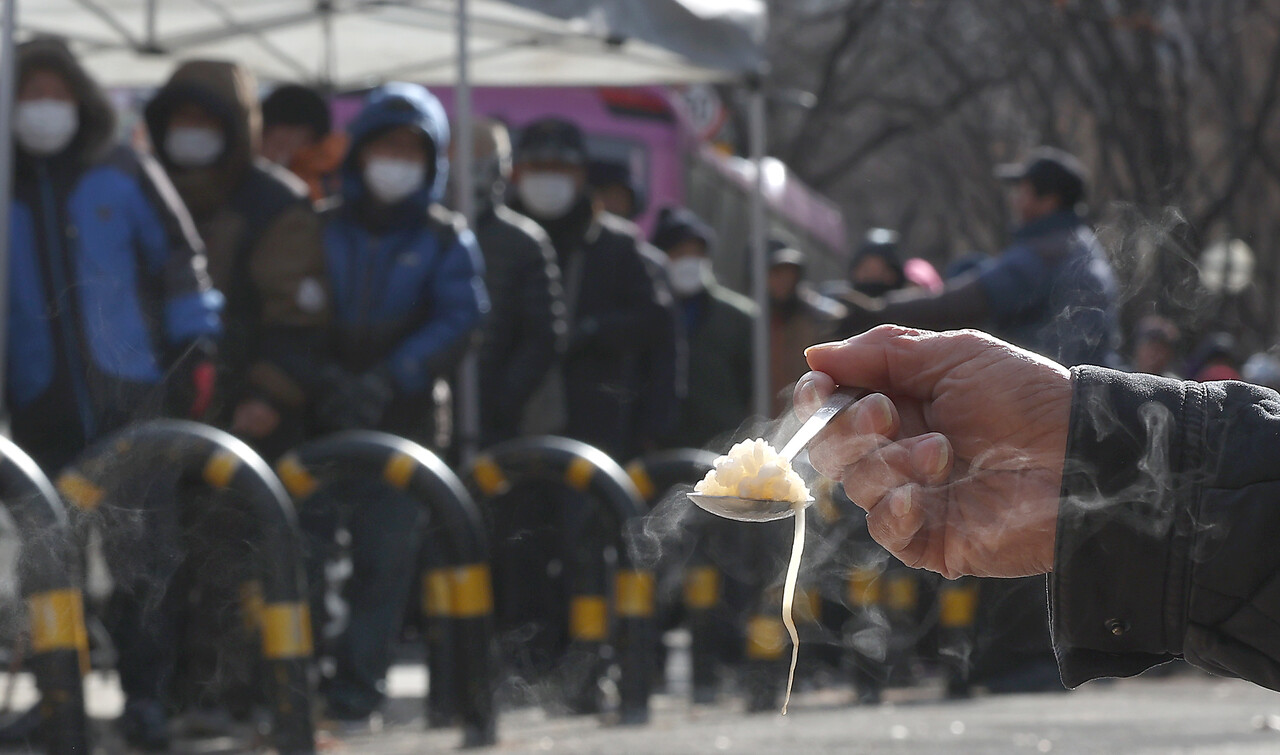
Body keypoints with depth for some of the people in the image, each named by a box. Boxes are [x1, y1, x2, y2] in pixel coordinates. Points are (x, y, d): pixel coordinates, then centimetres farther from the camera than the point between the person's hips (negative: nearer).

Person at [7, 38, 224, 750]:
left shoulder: (125, 174, 4)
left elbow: (179, 259, 6)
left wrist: (194, 352, 0)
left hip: (130, 393, -2)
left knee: (144, 550, -8)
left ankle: (146, 692, -4)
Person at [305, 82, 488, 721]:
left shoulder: (446, 240, 9)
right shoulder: (323, 230, 13)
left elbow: (459, 320, -3)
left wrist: (387, 380, -15)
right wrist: (326, 376, -14)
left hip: (402, 416, -1)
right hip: (322, 413, 1)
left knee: (384, 549, -4)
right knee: (303, 540, -10)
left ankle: (357, 679, 1)